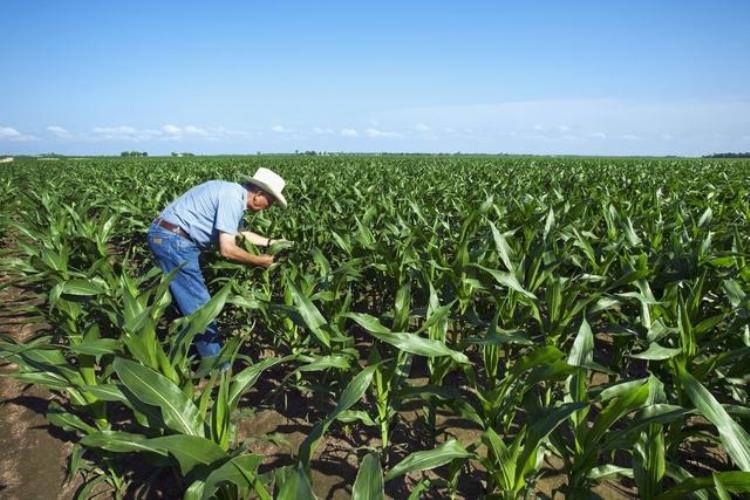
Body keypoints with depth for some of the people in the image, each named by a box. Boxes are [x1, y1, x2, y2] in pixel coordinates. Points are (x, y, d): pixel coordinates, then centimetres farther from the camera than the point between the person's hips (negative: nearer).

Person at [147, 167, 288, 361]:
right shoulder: (233, 197, -18)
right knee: (200, 306, -4)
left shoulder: (234, 194, 12)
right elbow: (227, 249, -22)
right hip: (173, 240, -10)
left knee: (192, 302, 20)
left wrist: (270, 242, 23)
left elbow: (240, 233, 27)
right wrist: (259, 261, -9)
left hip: (167, 237, 10)